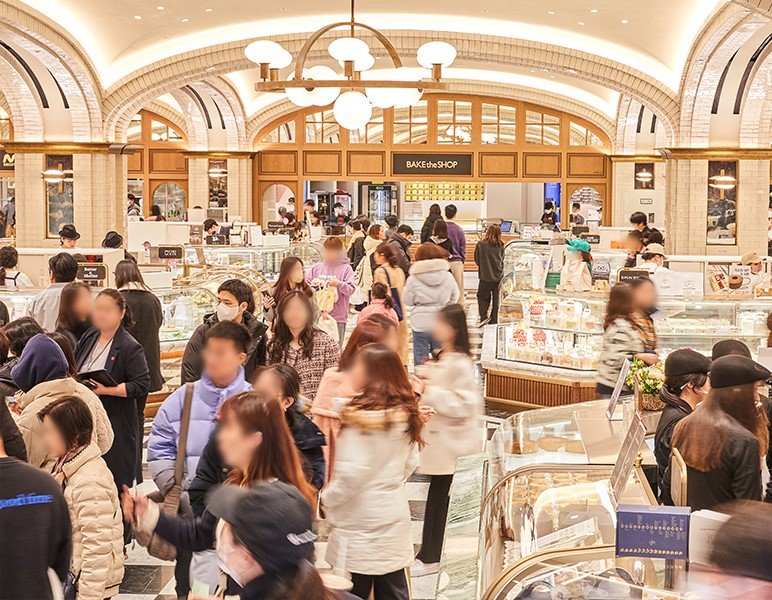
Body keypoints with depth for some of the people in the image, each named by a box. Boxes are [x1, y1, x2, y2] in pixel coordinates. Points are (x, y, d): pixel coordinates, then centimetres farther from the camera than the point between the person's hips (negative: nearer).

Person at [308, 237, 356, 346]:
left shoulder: (346, 268, 0)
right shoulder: (317, 267, 10)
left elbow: (350, 290, -8)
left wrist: (339, 284, -25)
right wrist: (312, 284, -10)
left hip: (338, 317, -3)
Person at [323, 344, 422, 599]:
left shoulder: (362, 418, -20)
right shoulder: (406, 415, 2)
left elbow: (351, 474, -20)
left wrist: (327, 499, -4)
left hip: (359, 523, -7)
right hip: (394, 517, 7)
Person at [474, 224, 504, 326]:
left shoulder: (481, 245, -10)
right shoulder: (501, 246, -3)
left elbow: (477, 260, 0)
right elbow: (502, 260, 7)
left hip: (486, 276, -2)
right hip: (498, 276, 2)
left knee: (482, 296, 11)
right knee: (496, 299, 12)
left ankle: (483, 317, -6)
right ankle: (494, 320, 15)